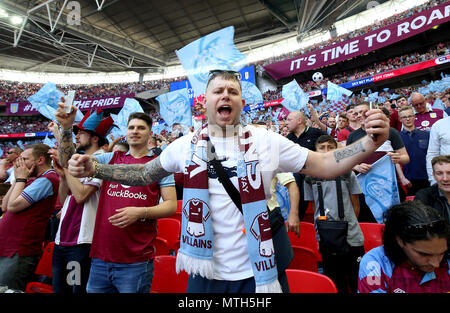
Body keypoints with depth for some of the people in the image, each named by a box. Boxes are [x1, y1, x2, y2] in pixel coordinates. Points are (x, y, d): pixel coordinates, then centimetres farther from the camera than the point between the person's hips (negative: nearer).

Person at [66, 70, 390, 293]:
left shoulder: (266, 141, -6)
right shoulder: (187, 145, -1)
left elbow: (323, 165, -5)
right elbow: (144, 174, 8)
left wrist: (371, 142, -19)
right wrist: (94, 168, -2)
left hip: (255, 274, -1)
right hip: (205, 273, 2)